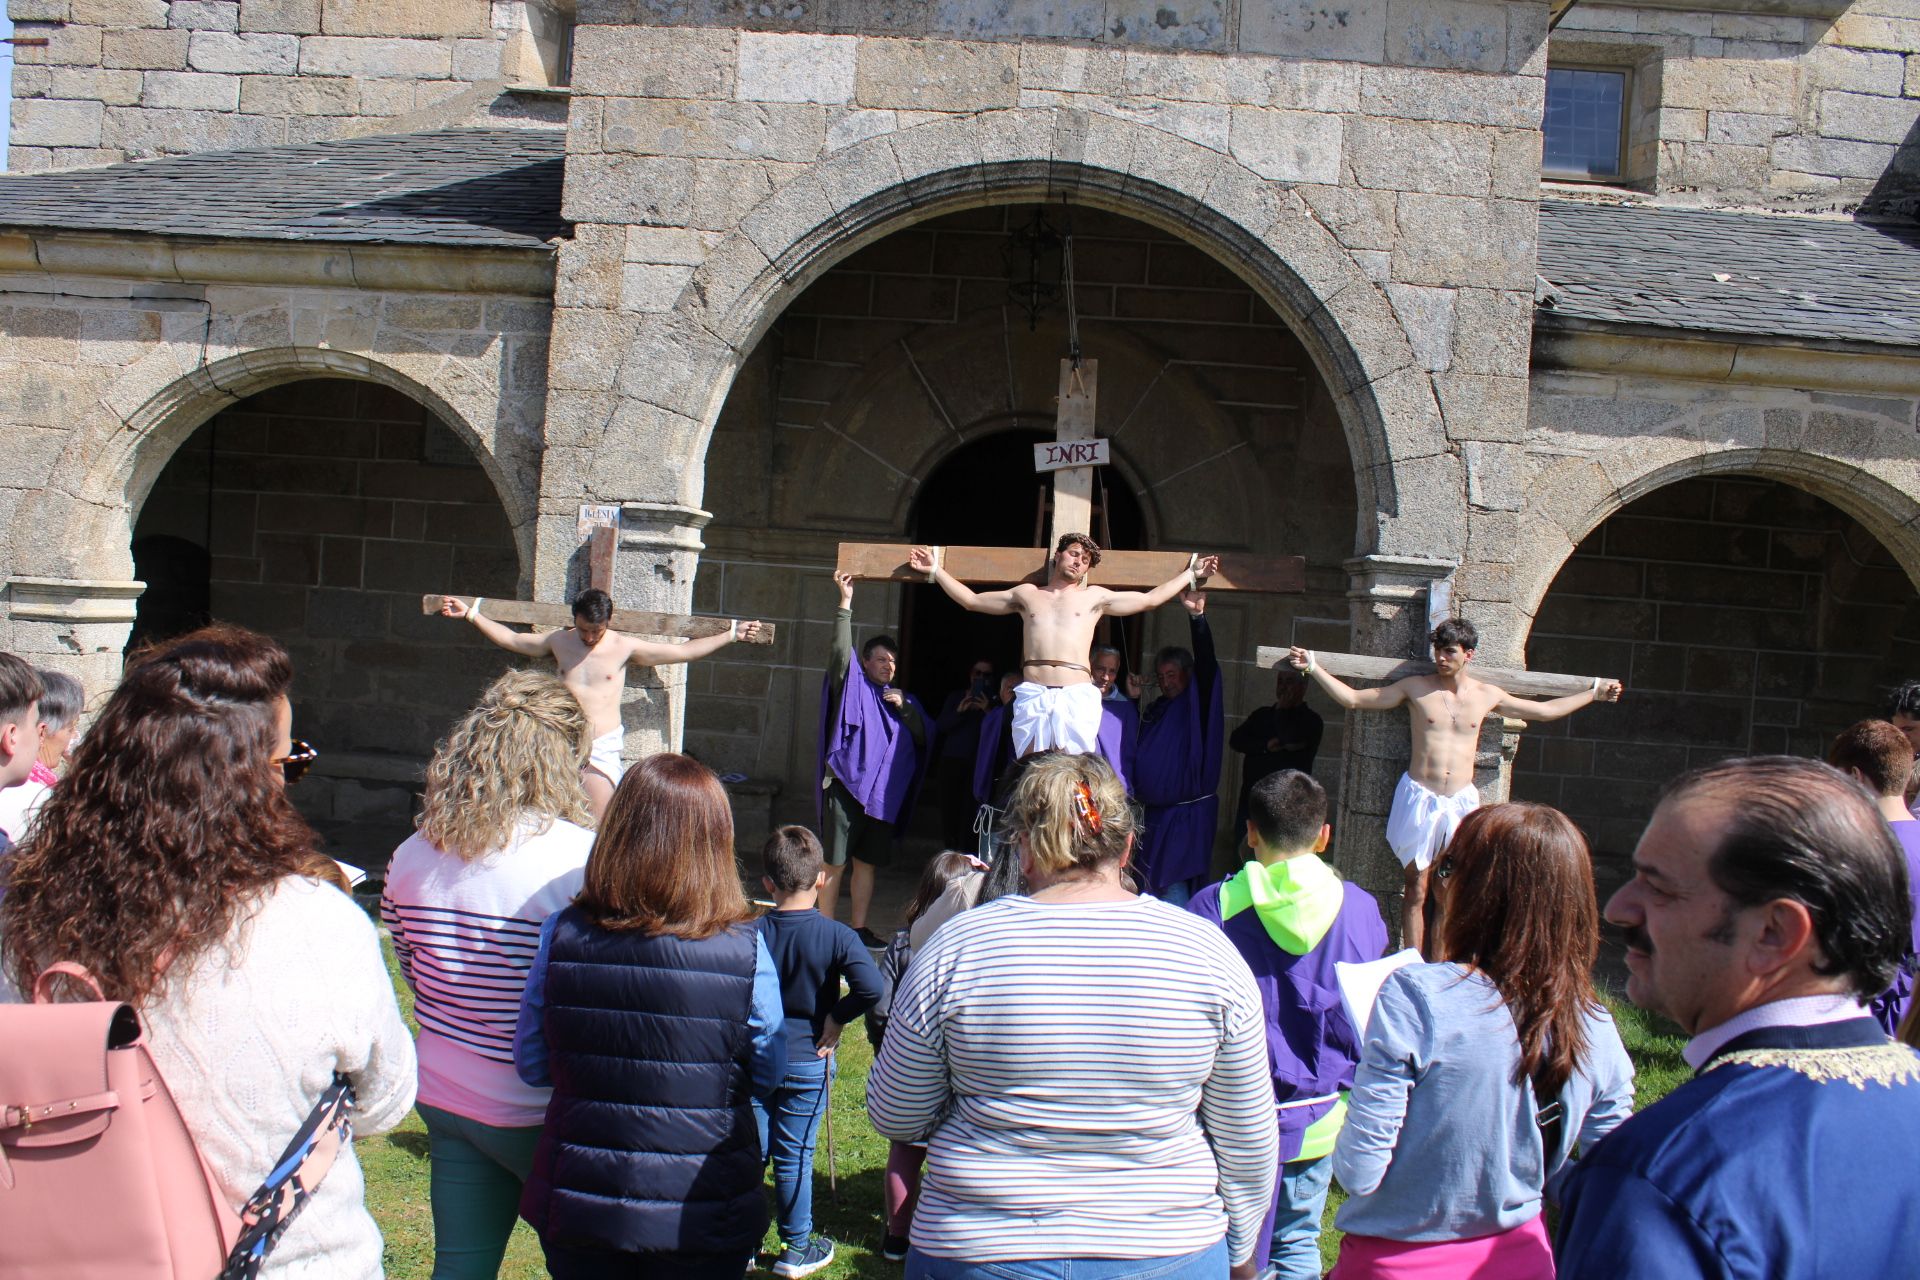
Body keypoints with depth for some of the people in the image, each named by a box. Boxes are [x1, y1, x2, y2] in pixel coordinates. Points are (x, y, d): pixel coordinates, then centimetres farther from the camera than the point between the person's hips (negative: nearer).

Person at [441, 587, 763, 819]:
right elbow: (511, 639, 20)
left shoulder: (624, 647, 1)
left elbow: (683, 651, 8)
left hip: (603, 748, -2)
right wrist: (470, 613, 21)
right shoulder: (559, 641, 6)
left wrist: (732, 635, 9)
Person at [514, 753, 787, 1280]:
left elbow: (530, 1064, -1)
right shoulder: (746, 950, -19)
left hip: (578, 1202, 2)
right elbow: (768, 1075, -4)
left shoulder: (561, 935, -14)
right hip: (703, 1213, -1)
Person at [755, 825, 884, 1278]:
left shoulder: (751, 932, -9)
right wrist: (836, 1018, -11)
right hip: (808, 1062, -1)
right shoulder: (835, 936, -14)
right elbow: (870, 987, -26)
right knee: (794, 1157, 9)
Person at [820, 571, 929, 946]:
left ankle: (859, 929, 16)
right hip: (846, 785, -5)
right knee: (835, 863, -6)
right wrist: (845, 604, -17)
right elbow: (841, 651, -11)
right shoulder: (852, 688, 6)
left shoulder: (903, 699, 21)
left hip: (883, 792, 5)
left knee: (867, 863, 8)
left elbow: (923, 736, 13)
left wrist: (904, 708, -3)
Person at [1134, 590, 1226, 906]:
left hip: (1188, 812, -8)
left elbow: (1206, 663, -24)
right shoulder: (1154, 709, 13)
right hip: (1155, 810, 8)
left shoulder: (1198, 703, -7)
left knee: (1173, 885, -10)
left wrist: (1197, 617, -36)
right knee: (1150, 881, 13)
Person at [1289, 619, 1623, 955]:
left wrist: (1594, 693, 24)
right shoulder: (1415, 688, 1)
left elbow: (1545, 710, 22)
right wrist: (1314, 668, -4)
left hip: (1461, 801, 2)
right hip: (1419, 797, -2)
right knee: (1416, 889, 0)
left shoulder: (1487, 696, 7)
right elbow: (1353, 699, 3)